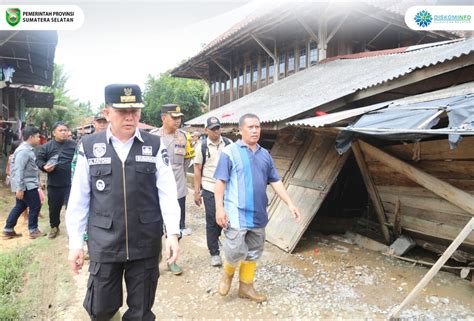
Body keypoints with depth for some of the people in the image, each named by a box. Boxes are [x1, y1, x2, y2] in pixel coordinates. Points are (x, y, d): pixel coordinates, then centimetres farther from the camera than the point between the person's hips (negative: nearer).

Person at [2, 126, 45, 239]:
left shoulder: (28, 149, 13)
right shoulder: (24, 150, -19)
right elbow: (19, 170, -24)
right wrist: (19, 188, -26)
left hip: (28, 184, 10)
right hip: (26, 185, -10)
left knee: (20, 207, 16)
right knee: (35, 206, 0)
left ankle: (8, 230, 24)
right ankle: (33, 231, 12)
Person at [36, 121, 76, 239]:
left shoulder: (74, 145, 2)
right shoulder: (46, 146, 1)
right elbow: (39, 160, 7)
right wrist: (44, 166, -12)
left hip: (70, 183, -2)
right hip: (54, 183, 2)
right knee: (54, 207, 16)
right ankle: (54, 227, 36)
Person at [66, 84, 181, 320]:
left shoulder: (154, 146, -2)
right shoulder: (89, 147, -2)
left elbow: (167, 192, -4)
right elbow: (78, 199, 1)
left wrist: (172, 232, -12)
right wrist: (75, 243, 3)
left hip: (147, 242, 0)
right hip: (104, 243, 0)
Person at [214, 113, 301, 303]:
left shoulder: (265, 154, 11)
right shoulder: (230, 152, -6)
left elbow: (275, 181, 12)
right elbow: (220, 182, -8)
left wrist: (290, 203, 5)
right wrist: (219, 208, -15)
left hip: (258, 214, 6)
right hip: (236, 213, -6)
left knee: (253, 253, 13)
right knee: (236, 251, -8)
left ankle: (246, 286, 31)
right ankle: (228, 274, 25)